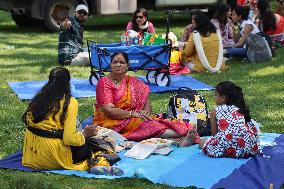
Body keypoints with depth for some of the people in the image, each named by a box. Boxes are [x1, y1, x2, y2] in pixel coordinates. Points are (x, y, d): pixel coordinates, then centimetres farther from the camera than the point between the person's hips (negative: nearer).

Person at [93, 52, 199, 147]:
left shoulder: (133, 82, 14)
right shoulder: (104, 83, -3)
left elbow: (147, 103, 10)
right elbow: (108, 110, -13)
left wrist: (146, 111, -13)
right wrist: (132, 113, -17)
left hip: (132, 119, 5)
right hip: (110, 122, -5)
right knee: (142, 124, -30)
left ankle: (179, 140, -48)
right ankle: (181, 135, -43)